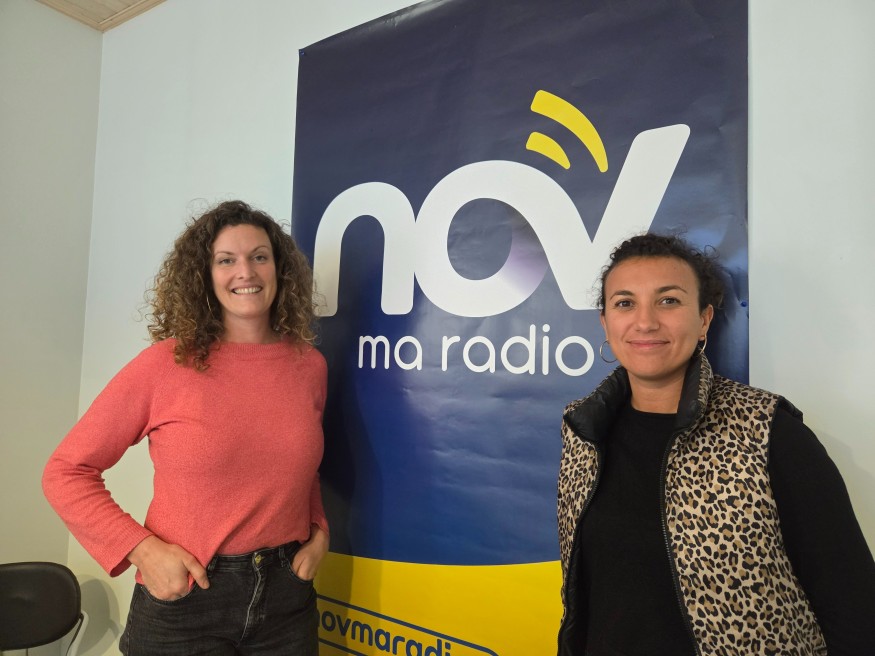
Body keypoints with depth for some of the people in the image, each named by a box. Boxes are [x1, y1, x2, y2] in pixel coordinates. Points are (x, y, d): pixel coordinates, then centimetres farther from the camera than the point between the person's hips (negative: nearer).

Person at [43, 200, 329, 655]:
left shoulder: (310, 365, -2)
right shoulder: (166, 364, -13)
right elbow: (66, 471, -5)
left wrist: (319, 532, 0)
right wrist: (143, 549, -14)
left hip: (286, 597, 3)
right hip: (184, 599, -3)